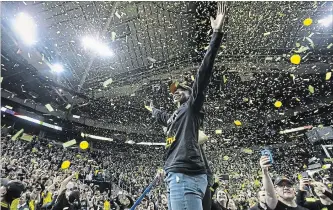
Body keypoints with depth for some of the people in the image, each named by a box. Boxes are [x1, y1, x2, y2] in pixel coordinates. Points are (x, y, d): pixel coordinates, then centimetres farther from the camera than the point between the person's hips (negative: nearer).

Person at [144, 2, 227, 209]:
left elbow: (204, 72, -5)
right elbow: (160, 115, 51)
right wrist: (152, 109, 71)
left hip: (186, 175, -9)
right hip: (176, 175, 9)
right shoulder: (174, 116, 28)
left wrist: (217, 34, -9)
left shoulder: (192, 106, 5)